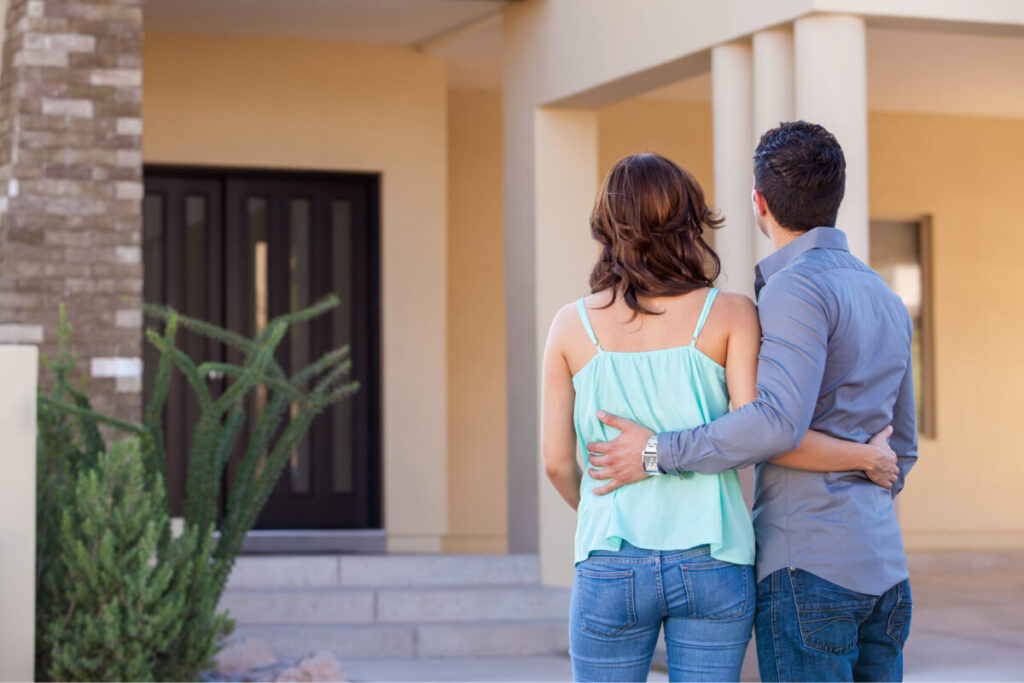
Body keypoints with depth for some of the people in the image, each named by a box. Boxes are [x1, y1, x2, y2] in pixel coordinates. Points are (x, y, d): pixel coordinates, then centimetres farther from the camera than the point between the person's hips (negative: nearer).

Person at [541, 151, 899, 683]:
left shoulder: (573, 325, 2)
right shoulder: (731, 315, -2)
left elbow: (557, 460, 3)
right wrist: (865, 458, 1)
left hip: (613, 572, 0)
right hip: (713, 566, 0)